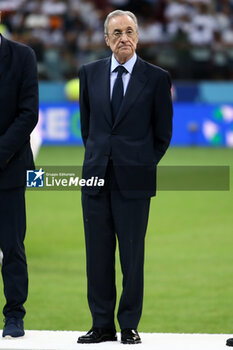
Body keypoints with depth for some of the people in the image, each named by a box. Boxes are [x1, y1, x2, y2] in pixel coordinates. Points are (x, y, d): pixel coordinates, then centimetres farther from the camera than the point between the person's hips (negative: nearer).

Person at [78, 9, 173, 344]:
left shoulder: (157, 78, 0)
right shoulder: (90, 73, 9)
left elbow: (163, 132, 6)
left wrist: (143, 164, 5)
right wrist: (99, 156, 13)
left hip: (134, 179, -3)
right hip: (96, 177, 3)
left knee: (132, 255, 0)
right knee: (98, 254, 4)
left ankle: (129, 326, 8)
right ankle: (102, 325, 11)